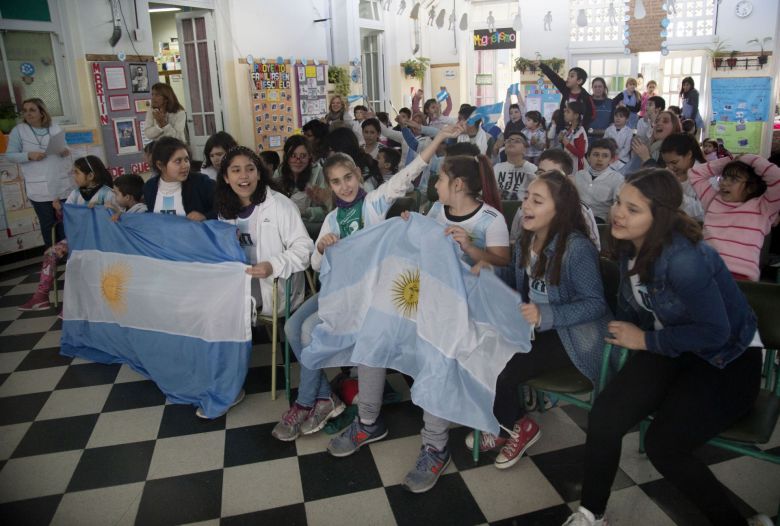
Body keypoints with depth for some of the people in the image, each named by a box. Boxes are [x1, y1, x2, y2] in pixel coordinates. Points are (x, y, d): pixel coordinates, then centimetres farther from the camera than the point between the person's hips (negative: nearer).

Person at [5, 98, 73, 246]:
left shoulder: (55, 128, 6)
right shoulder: (18, 130, -3)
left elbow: (65, 148, 15)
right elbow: (9, 155, -3)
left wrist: (65, 152, -8)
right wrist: (29, 155, -20)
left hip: (61, 184, 3)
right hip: (39, 188, -3)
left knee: (64, 219, 13)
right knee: (47, 222, 4)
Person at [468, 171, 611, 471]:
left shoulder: (577, 247, -22)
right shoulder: (526, 240, 1)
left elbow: (596, 304, -20)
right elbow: (515, 286, 12)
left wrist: (544, 316, -32)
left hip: (570, 335, -7)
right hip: (531, 325, 7)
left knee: (498, 374, -20)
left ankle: (521, 427, 14)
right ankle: (505, 424, 15)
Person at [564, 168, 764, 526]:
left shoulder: (684, 259, -31)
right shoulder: (630, 246, -7)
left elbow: (714, 332, -26)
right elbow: (630, 305, 9)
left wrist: (645, 340, -18)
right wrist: (626, 333, -8)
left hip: (727, 361, -6)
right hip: (671, 349, 6)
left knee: (663, 446, -17)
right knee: (604, 418, -12)